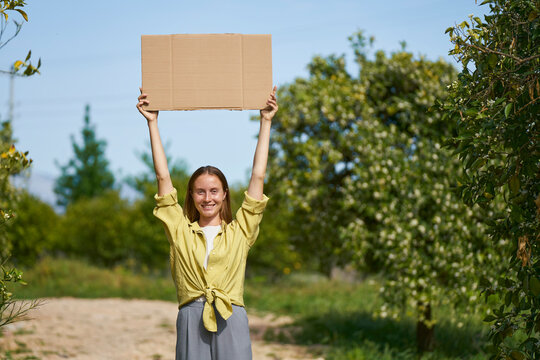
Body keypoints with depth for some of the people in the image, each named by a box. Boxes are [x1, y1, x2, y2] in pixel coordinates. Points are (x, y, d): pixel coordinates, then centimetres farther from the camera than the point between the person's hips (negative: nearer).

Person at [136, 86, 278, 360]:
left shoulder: (239, 232, 12)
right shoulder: (180, 231, 13)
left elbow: (258, 176, 13)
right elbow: (163, 177, 13)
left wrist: (265, 122, 14)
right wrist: (152, 123, 14)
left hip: (231, 320, 0)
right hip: (191, 320, 0)